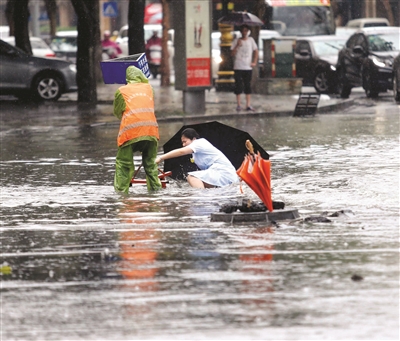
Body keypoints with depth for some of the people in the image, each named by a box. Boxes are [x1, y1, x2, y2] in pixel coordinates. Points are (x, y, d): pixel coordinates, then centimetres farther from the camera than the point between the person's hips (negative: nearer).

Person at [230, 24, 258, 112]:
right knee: (238, 86, -1)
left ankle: (248, 105, 5)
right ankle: (238, 105, 6)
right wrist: (237, 45, -16)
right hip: (238, 67, -2)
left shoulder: (251, 40, 8)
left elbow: (256, 51, 14)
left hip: (248, 67, 2)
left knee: (248, 87, 3)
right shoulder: (236, 41, 1)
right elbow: (232, 53, -2)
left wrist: (254, 62, 5)